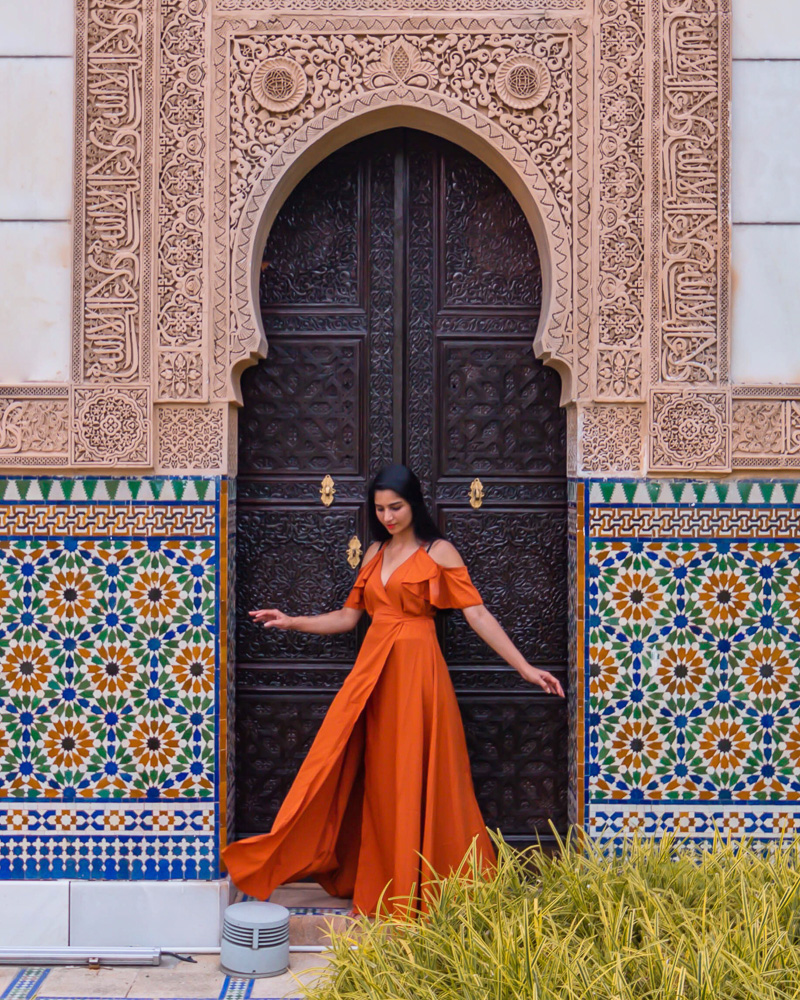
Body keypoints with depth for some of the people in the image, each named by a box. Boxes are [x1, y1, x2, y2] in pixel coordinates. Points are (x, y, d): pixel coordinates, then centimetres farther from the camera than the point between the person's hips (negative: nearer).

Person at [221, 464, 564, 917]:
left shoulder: (439, 553, -2)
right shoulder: (375, 554, 14)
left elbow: (478, 614, -6)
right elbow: (348, 616, 17)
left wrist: (525, 667, -11)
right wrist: (292, 622, 9)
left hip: (417, 672, -5)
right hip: (373, 671, 5)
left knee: (416, 780, -1)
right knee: (376, 781, 7)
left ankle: (417, 887, 10)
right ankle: (380, 885, 18)